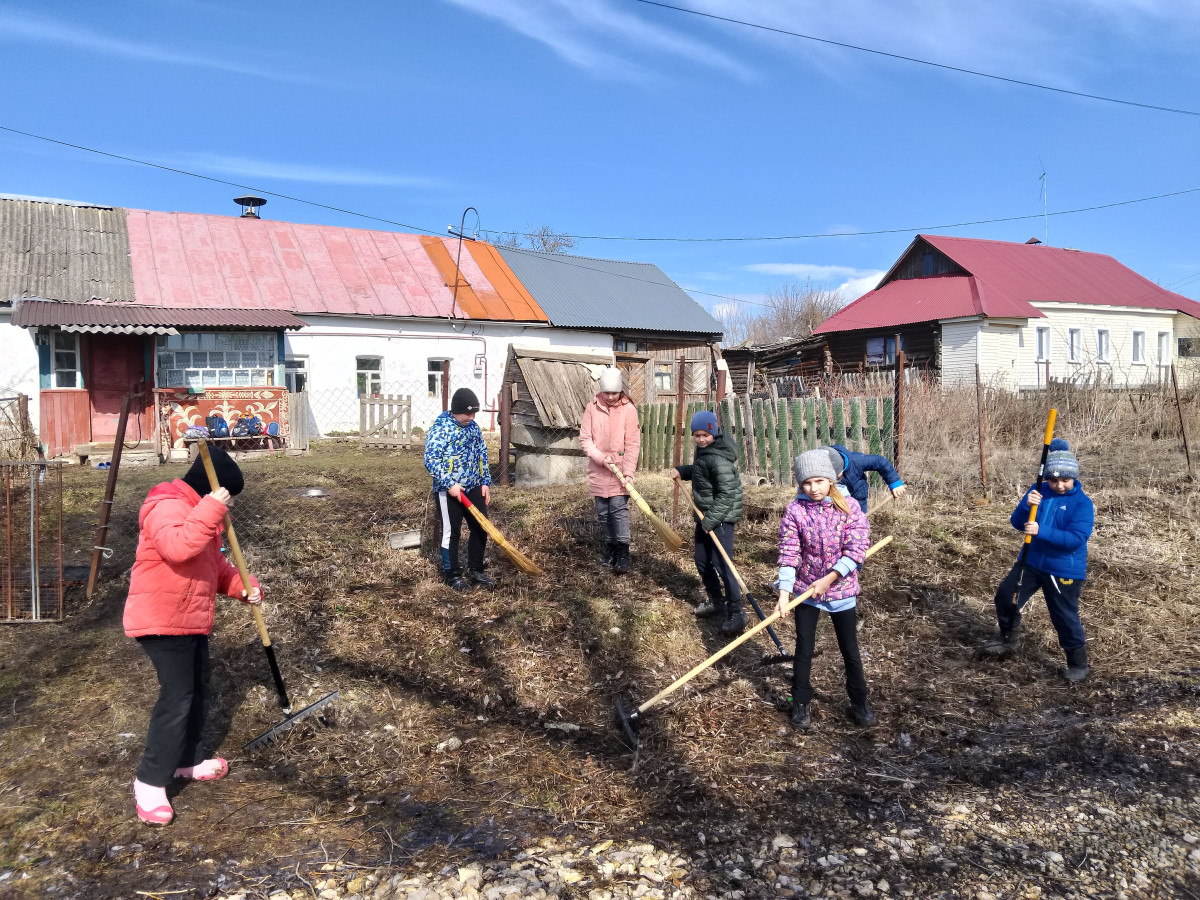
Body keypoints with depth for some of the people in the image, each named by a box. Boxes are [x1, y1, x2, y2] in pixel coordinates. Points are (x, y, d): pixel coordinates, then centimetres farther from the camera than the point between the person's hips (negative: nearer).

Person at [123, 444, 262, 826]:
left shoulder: (200, 511, 13)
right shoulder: (166, 507, -19)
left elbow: (214, 562, 19)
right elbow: (178, 547, -41)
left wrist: (242, 586, 4)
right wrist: (212, 508, -37)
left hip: (193, 620, 10)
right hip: (162, 621, -10)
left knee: (197, 693, 18)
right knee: (177, 697, -11)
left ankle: (188, 759, 34)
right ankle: (150, 781, 1)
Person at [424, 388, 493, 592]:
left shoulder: (473, 426, 8)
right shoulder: (440, 428, -15)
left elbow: (482, 454, 15)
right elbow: (431, 460, -20)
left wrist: (485, 482, 9)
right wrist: (449, 484, -23)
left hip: (474, 488, 7)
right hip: (449, 491, -7)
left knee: (481, 528, 9)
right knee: (451, 532, 3)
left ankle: (475, 570, 24)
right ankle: (451, 574, 17)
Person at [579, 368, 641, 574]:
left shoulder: (628, 409, -7)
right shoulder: (592, 408, -2)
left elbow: (633, 443, -9)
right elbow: (585, 438, 0)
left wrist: (629, 472, -17)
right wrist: (600, 457, -15)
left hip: (620, 471, -3)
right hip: (598, 471, 3)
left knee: (619, 509, -9)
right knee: (602, 512, 10)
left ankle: (623, 553, -2)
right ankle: (610, 547, 25)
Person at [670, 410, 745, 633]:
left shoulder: (718, 458, -23)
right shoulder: (704, 450, 7)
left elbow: (727, 494, -26)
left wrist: (711, 520, -25)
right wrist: (682, 471, 9)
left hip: (721, 517, -10)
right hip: (705, 515, 10)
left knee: (722, 565, -10)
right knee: (702, 562, 17)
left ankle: (735, 613, -1)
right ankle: (716, 602, 33)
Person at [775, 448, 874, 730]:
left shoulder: (849, 506, -10)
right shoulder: (794, 510, -10)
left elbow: (856, 549, -14)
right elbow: (788, 554, -12)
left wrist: (828, 579, -19)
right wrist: (784, 592, -20)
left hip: (842, 590, 0)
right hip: (806, 590, 0)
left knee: (850, 650, 12)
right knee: (804, 650, 9)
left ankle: (859, 703, 31)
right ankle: (800, 704, 25)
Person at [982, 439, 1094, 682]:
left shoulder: (1082, 503, -15)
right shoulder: (1038, 492, -1)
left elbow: (1076, 539, -25)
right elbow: (1017, 523, -3)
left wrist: (1041, 531, -34)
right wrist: (1027, 506, -24)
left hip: (1064, 570, -5)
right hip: (1031, 561, 5)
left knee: (1065, 619, 2)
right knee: (1005, 596, 10)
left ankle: (1078, 664, 22)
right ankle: (1009, 639, 34)